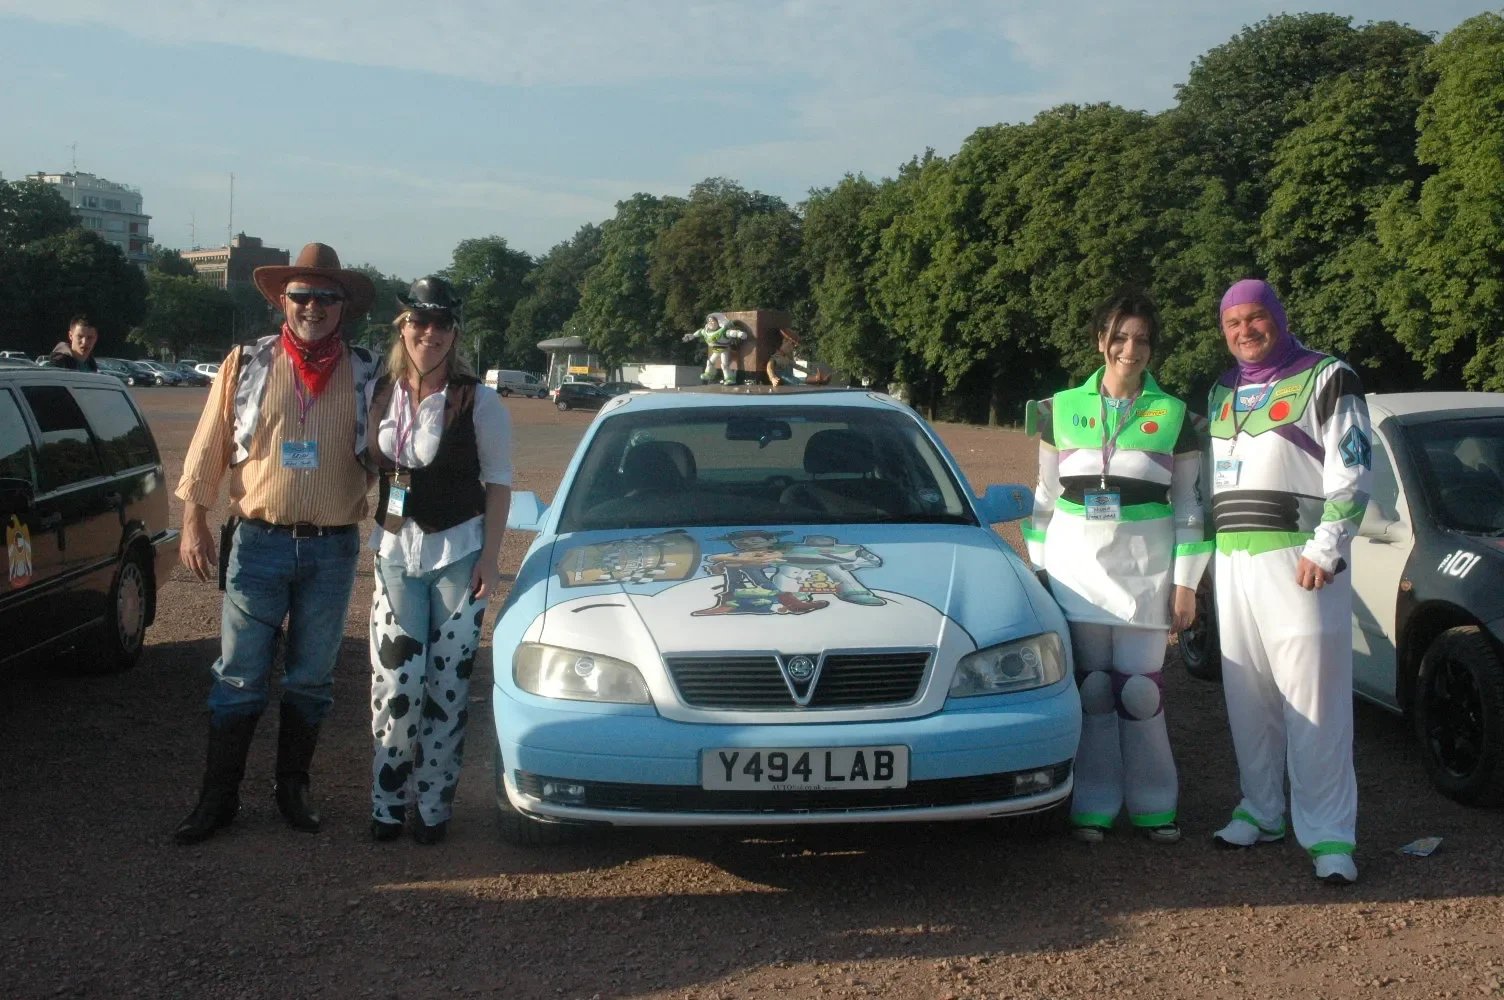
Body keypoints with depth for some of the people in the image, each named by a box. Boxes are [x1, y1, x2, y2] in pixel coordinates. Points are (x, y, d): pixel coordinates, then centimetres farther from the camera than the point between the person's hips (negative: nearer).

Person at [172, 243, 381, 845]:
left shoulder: (366, 375, 2)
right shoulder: (247, 365, 1)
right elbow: (209, 448, 4)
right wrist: (194, 522, 1)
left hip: (332, 548, 1)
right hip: (258, 542, -1)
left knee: (311, 678, 11)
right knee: (239, 677, 4)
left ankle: (293, 787, 26)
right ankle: (218, 797, 15)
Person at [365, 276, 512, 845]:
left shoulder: (478, 403, -6)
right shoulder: (378, 394, 5)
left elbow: (499, 482, -2)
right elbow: (367, 464, 14)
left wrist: (489, 558, -8)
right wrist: (370, 535, 5)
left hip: (458, 552, -3)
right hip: (395, 550, 3)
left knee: (447, 682, 1)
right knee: (396, 680, -2)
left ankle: (434, 804, 11)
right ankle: (389, 800, 12)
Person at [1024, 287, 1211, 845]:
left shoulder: (1173, 416, 4)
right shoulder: (1062, 410, 6)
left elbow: (1188, 504, 4)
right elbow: (1045, 495, 10)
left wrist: (1186, 583, -1)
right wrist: (1038, 567, 6)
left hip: (1145, 568, -1)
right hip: (1077, 565, 1)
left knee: (1139, 689, 0)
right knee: (1089, 686, 2)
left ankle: (1152, 803, 14)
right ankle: (1094, 804, 11)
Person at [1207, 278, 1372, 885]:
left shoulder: (1325, 378, 0)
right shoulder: (1222, 391, 19)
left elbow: (1352, 469, -6)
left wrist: (1325, 549, -14)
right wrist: (1212, 550, 15)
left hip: (1297, 560, -6)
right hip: (1233, 561, 6)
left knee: (1313, 699, -8)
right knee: (1248, 698, 9)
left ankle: (1330, 834, -4)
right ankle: (1261, 812, 20)